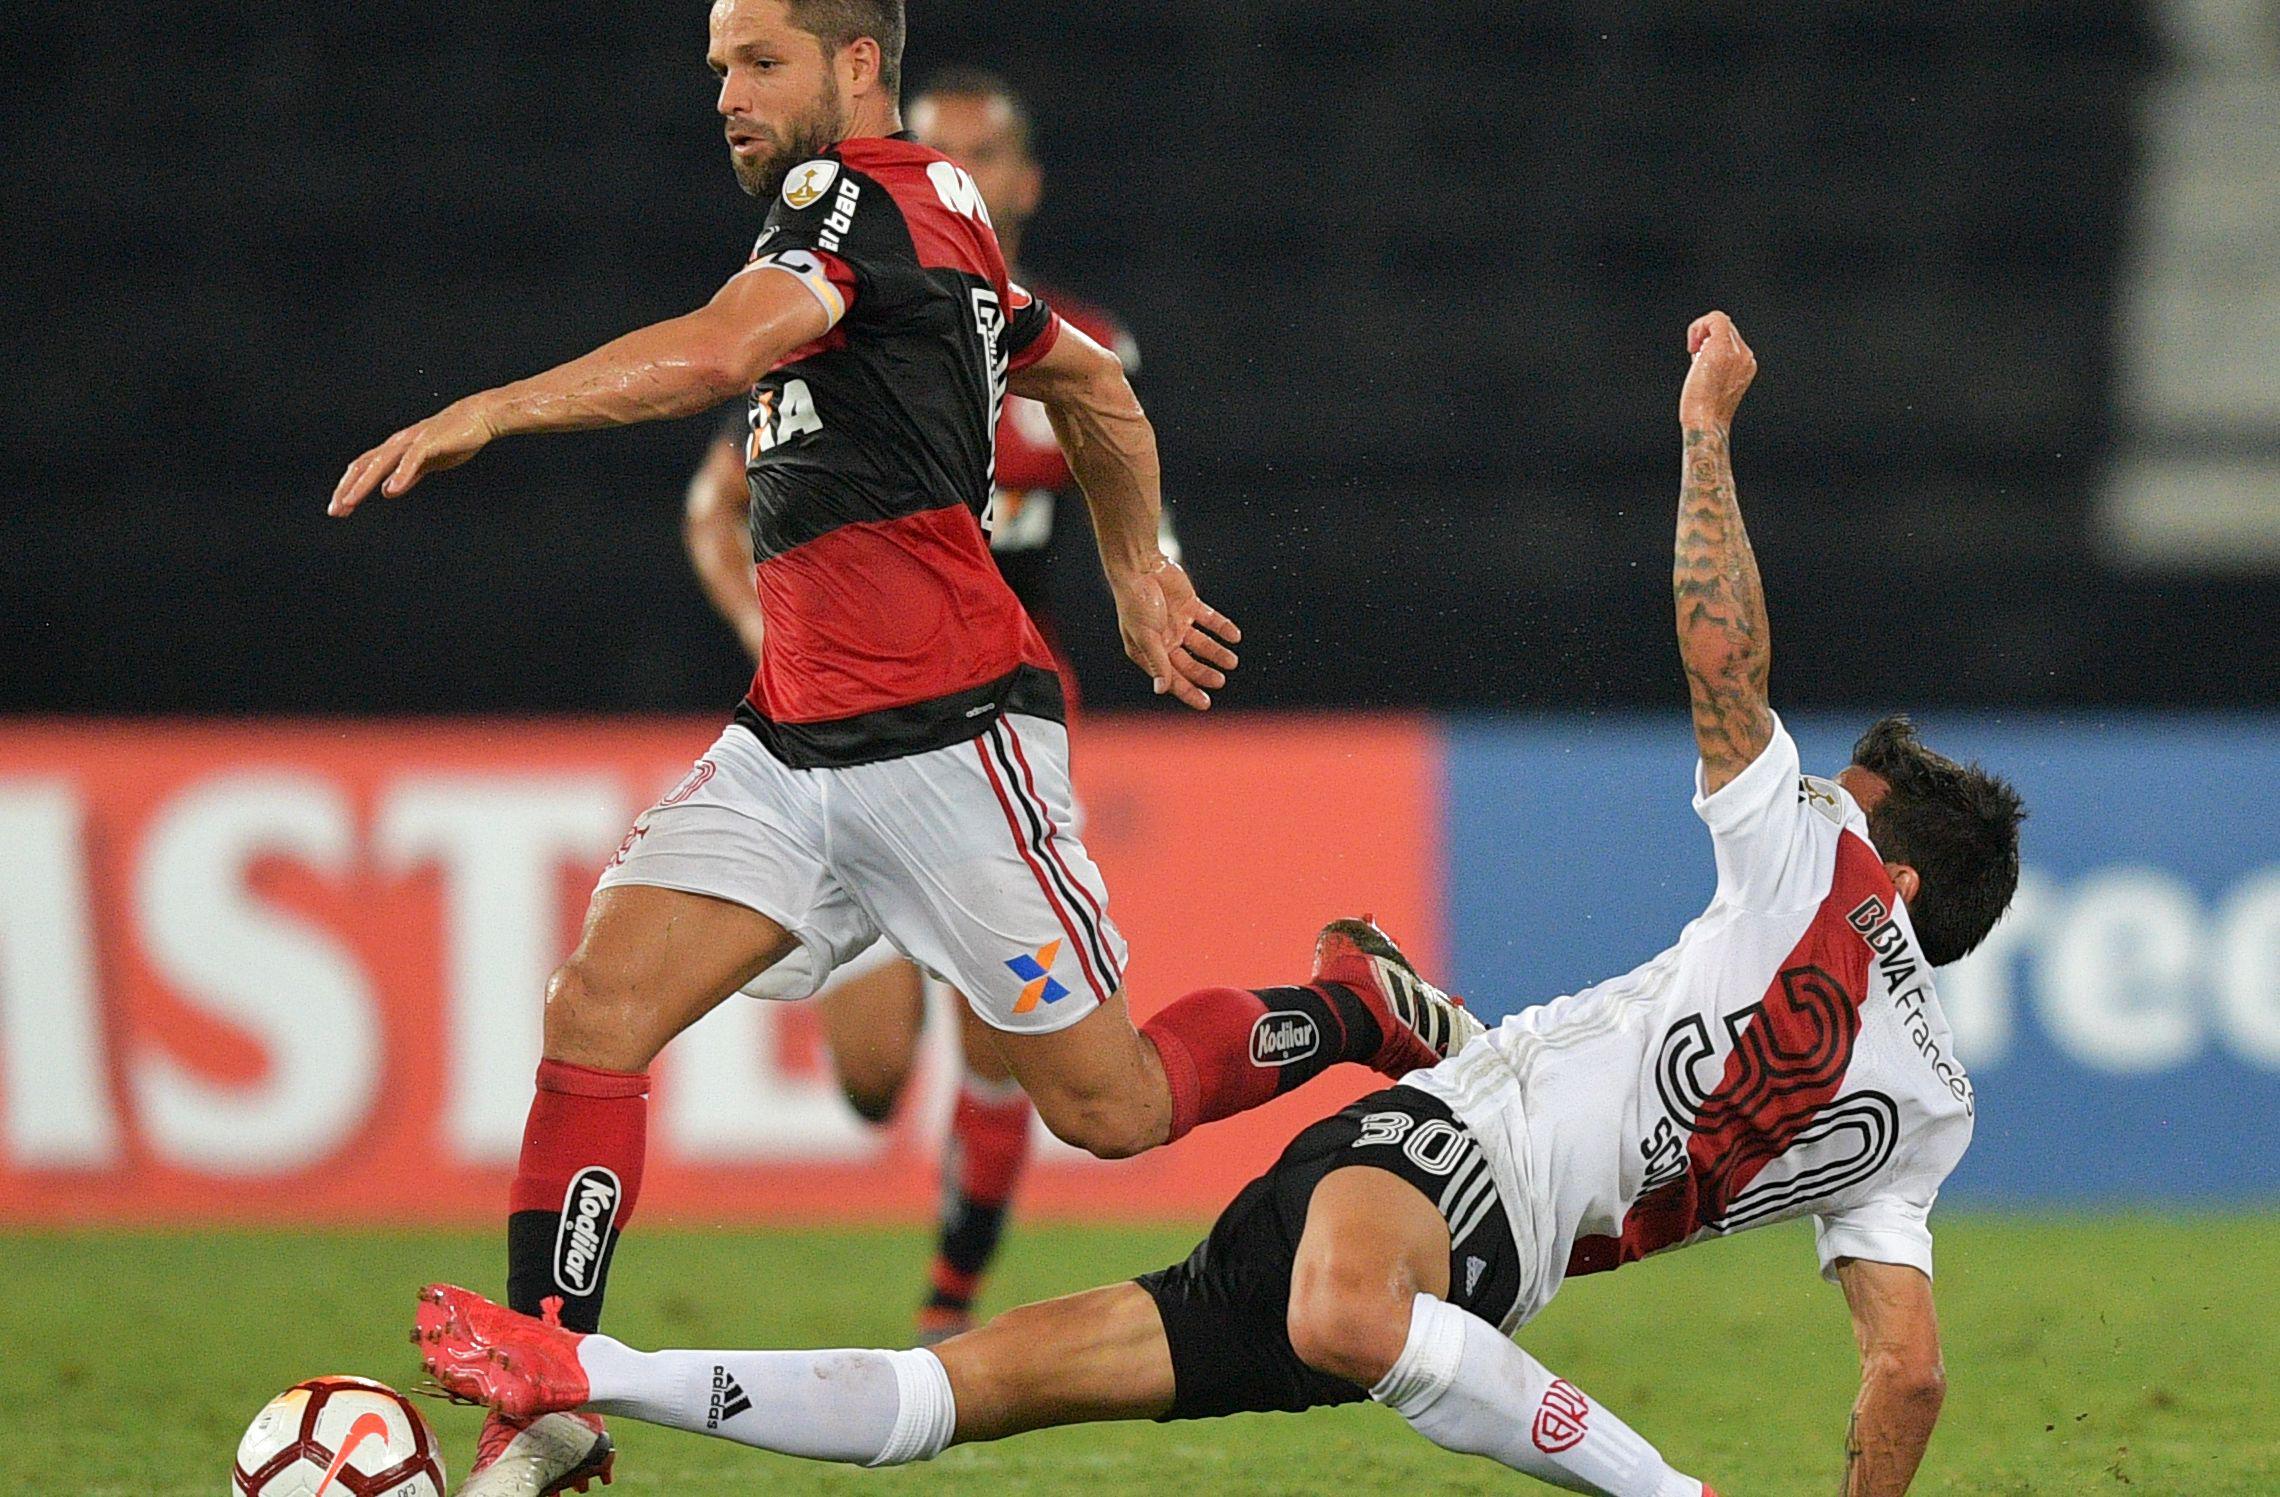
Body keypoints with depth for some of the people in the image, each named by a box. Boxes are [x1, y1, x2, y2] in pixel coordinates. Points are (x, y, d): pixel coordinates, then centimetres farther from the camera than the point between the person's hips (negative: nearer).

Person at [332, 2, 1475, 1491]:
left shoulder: (859, 195, -11)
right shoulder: (938, 218, 17)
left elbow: (719, 351, -29)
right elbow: (1100, 390, 30)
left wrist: (488, 411, -31)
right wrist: (1139, 575, 37)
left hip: (948, 737, -9)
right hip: (796, 741, 9)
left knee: (1113, 1110, 1)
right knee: (596, 1010, -10)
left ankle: (1360, 1005, 26)